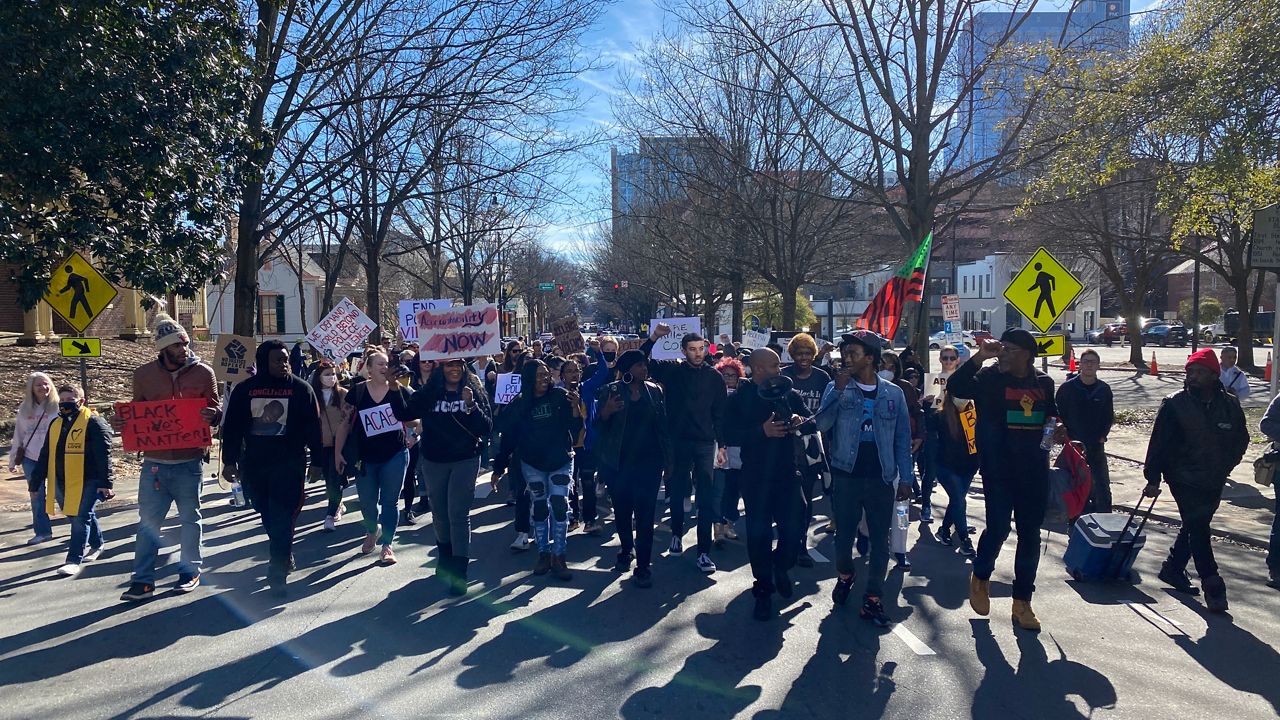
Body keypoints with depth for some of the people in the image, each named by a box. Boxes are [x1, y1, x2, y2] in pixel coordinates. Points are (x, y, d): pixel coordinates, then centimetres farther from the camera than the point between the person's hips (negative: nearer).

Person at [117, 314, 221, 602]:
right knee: (148, 521, 3)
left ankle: (190, 571, 25)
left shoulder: (203, 373, -2)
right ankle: (143, 580, 10)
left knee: (190, 519, 11)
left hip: (189, 461, -1)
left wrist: (212, 414, -21)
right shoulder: (144, 375, 2)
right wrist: (120, 423, -9)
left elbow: (216, 410, 2)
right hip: (154, 461, 1)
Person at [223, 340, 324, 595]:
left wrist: (317, 460, -2)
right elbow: (231, 427, 5)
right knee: (268, 516, 13)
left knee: (282, 518, -5)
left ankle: (277, 572, 0)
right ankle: (283, 556, 34)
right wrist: (230, 461, 2)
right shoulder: (244, 389, 2)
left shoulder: (300, 388, -2)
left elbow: (313, 427, -1)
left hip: (289, 464, -3)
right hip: (254, 464, 3)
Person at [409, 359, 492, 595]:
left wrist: (471, 405, -24)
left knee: (458, 513, -9)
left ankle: (459, 571, -7)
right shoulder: (429, 392, -2)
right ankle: (445, 555, 40)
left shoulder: (475, 392, -5)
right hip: (433, 460, 3)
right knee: (439, 512, 17)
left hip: (465, 460, -3)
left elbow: (486, 428, -10)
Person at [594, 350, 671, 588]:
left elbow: (663, 424, 6)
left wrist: (667, 458, 2)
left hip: (648, 461, 0)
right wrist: (607, 411, -22)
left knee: (645, 514, -4)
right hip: (618, 462, 0)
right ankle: (626, 550, 35)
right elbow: (599, 424, 0)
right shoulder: (612, 390, 0)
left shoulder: (655, 390, 5)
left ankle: (643, 565, 1)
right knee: (622, 510, 12)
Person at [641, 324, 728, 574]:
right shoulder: (672, 370, 1)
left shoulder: (714, 377, 1)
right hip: (677, 441, 1)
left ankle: (704, 552, 1)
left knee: (707, 498, -3)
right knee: (676, 492, 12)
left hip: (705, 443, -1)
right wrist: (653, 338, -13)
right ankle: (677, 533, 36)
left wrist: (721, 444, 0)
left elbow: (720, 413, 3)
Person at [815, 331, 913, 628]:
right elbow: (822, 424, -14)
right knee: (844, 533, 10)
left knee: (880, 539, 2)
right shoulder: (836, 388, 0)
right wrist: (839, 389, -22)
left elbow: (902, 439, 7)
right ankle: (845, 576, 36)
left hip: (881, 478, 1)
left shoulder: (893, 393, 3)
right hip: (846, 475, 0)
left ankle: (873, 598, 11)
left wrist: (905, 478, 2)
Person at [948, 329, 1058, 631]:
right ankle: (981, 578, 22)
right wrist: (980, 357, -29)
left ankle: (1022, 602, 22)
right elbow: (955, 386, -25)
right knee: (998, 528, -9)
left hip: (1034, 471, 4)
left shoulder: (1044, 382, 6)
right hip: (998, 468, -4)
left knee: (1030, 535, 9)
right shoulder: (990, 377, -7)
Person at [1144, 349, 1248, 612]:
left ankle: (1172, 569, 33)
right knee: (1198, 529, -7)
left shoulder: (1230, 404, 1)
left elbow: (1241, 438, 17)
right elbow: (1158, 442, -10)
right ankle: (1212, 587, -1)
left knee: (1195, 527, 16)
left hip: (1214, 481, 5)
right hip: (1184, 479, -5)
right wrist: (1153, 479, -12)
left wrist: (1226, 466, 6)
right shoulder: (1175, 404, -11)